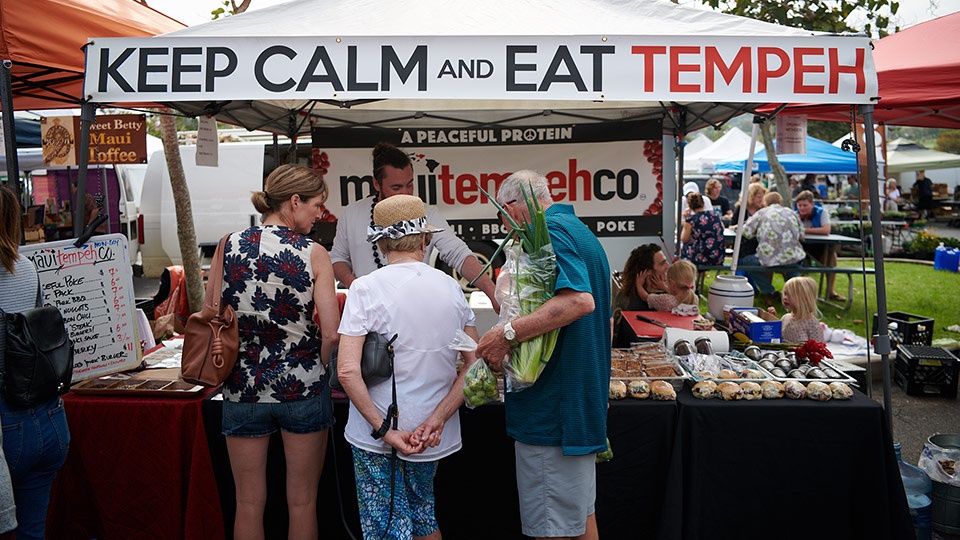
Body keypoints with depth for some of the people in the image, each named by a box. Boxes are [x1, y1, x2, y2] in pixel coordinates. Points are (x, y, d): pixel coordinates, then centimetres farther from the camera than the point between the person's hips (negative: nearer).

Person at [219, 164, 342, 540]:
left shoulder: (228, 247, -1)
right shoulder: (313, 254, -10)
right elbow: (331, 333, -13)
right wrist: (315, 370, 5)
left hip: (242, 387, 3)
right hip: (301, 388, -2)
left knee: (249, 503, 16)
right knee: (302, 502, 12)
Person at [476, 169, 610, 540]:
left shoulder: (549, 232, -15)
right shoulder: (580, 231, 17)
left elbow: (579, 300, -33)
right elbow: (602, 317, 24)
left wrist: (508, 333, -30)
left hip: (551, 408, -11)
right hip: (585, 401, 11)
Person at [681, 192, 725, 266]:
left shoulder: (690, 219, -12)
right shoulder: (716, 216, 3)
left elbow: (684, 240, -2)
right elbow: (722, 229, 24)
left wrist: (685, 221, 7)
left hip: (700, 259, -5)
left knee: (682, 248, 23)